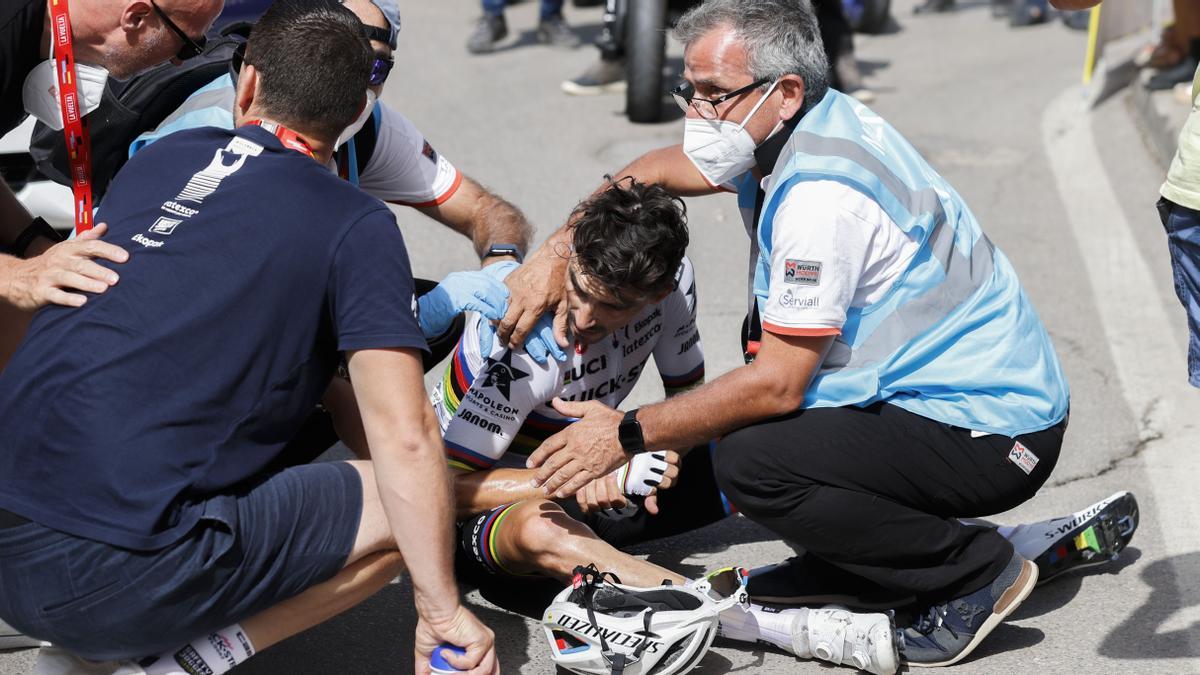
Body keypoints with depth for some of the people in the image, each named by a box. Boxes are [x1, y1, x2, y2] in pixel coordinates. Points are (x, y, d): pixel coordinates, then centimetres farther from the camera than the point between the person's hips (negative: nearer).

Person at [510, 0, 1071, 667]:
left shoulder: (820, 196, -25)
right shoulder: (782, 130, 4)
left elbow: (777, 386, -23)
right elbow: (652, 172, 19)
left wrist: (627, 433, -14)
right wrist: (555, 254, 7)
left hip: (995, 436, -10)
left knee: (751, 462, -24)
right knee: (763, 334, 21)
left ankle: (978, 570, -8)